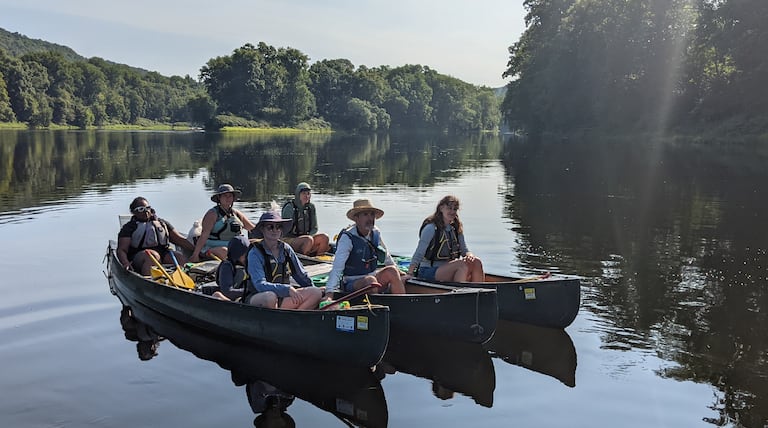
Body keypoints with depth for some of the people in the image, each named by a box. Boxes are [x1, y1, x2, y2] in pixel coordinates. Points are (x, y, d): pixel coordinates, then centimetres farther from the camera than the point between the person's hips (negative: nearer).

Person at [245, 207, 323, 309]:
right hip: (256, 299, -5)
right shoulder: (255, 253, -11)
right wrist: (287, 289, -33)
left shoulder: (286, 249, 6)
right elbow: (260, 285, -24)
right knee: (270, 297, -39)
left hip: (282, 298, 6)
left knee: (316, 293, -12)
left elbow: (302, 275, 17)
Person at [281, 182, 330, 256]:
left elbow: (314, 228, 12)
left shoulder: (311, 207, 8)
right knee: (309, 240, -35)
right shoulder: (290, 207, -9)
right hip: (289, 239, -6)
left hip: (306, 236, 6)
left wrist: (309, 235, -10)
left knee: (324, 237, -20)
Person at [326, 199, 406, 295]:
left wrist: (397, 271, 30)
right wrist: (329, 291, -35)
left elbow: (385, 254, 22)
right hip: (352, 285, -6)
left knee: (391, 271, -17)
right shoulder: (347, 237, -17)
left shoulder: (375, 233, 2)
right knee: (370, 280, -33)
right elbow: (337, 268, -25)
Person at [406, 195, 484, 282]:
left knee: (476, 262, -16)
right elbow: (419, 254, -13)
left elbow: (464, 250, 10)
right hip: (428, 272, -7)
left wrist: (469, 255, -15)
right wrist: (409, 275, -23)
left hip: (447, 270, 7)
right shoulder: (431, 228, -9)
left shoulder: (456, 229, 12)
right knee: (462, 263, -30)